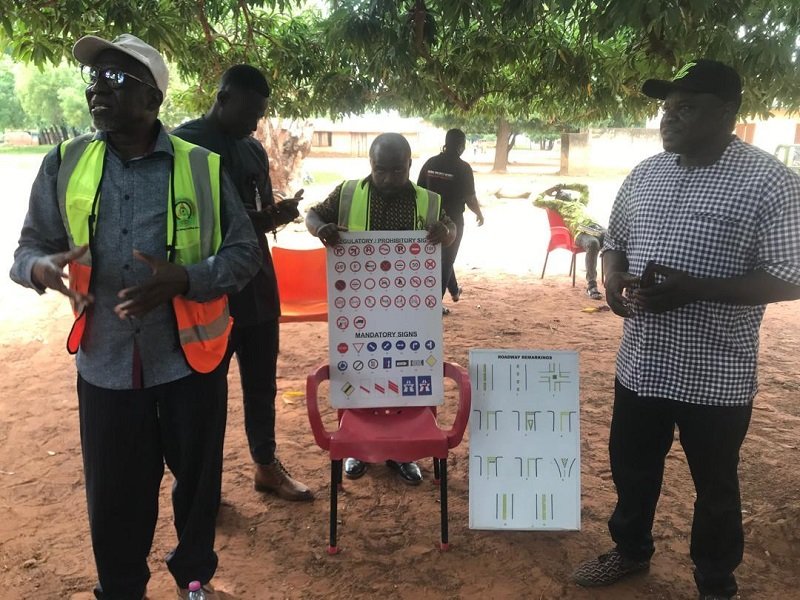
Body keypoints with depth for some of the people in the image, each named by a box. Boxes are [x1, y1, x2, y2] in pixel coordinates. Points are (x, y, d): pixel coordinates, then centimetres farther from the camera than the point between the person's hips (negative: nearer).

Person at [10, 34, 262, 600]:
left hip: (189, 357, -1)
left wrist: (185, 279, -20)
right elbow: (29, 248, 8)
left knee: (197, 478, 15)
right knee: (114, 491, 14)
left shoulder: (201, 167, -5)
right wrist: (40, 266, -16)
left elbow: (244, 252, -2)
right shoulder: (65, 164, 2)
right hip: (106, 362, 2)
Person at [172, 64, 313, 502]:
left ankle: (266, 466, 31)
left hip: (258, 287, 6)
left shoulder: (254, 150, 12)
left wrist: (278, 214, -5)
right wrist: (256, 221, -22)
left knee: (262, 385, 15)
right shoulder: (183, 144, -9)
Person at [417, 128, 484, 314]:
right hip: (452, 220, -5)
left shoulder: (430, 163, 0)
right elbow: (469, 198, -12)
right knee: (446, 260, 5)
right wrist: (479, 214, 6)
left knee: (442, 257, 25)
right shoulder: (462, 167, -14)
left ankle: (454, 290, 42)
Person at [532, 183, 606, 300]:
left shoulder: (580, 203, 41)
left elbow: (585, 187, 57)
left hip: (596, 227, 5)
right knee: (593, 243, -40)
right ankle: (591, 285, -39)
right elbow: (536, 201, 27)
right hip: (581, 232, -5)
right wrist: (548, 191, 40)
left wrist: (565, 185, 52)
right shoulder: (557, 204, 28)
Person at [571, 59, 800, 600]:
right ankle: (631, 550, 46)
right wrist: (614, 279, -6)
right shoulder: (643, 175, 6)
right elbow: (615, 240, 17)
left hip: (715, 374, -5)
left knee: (715, 486, 14)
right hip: (641, 362, 6)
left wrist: (695, 288, -26)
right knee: (631, 468, 21)